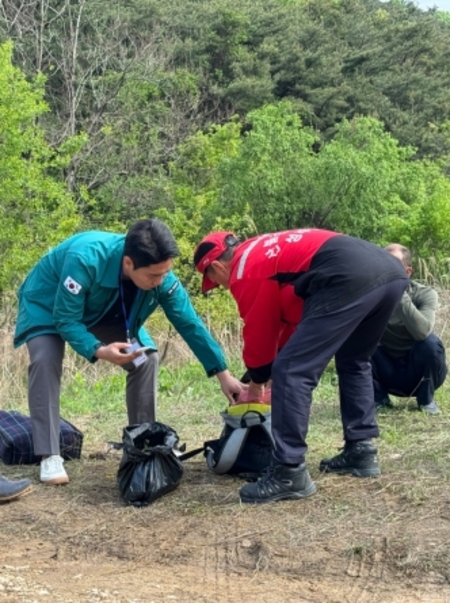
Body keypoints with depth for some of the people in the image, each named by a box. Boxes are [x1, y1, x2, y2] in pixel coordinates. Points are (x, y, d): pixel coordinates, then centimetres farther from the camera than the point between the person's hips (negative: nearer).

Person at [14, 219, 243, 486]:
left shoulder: (162, 278, -28)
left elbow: (190, 324, -17)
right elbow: (66, 319, -35)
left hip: (106, 311, 5)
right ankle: (50, 457, -22)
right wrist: (98, 350, -51)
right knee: (45, 360, -28)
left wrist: (223, 374, -16)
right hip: (49, 306, -4)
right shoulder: (86, 259, -44)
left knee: (147, 360, -9)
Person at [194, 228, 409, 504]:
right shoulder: (266, 250, 35)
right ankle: (361, 452, 28)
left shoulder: (245, 270, 9)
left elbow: (259, 332, 15)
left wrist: (257, 381, 32)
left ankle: (290, 473, -4)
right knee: (354, 362, 30)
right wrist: (267, 376, 41)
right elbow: (290, 319, 38)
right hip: (392, 271, 10)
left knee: (291, 371, -4)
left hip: (349, 280, -10)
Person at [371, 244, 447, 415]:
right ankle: (379, 399, 2)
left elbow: (422, 332, -38)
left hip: (420, 374, -2)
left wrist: (400, 294, -39)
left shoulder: (425, 294, -17)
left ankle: (426, 399, -4)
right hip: (388, 375, 2)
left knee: (430, 342, -32)